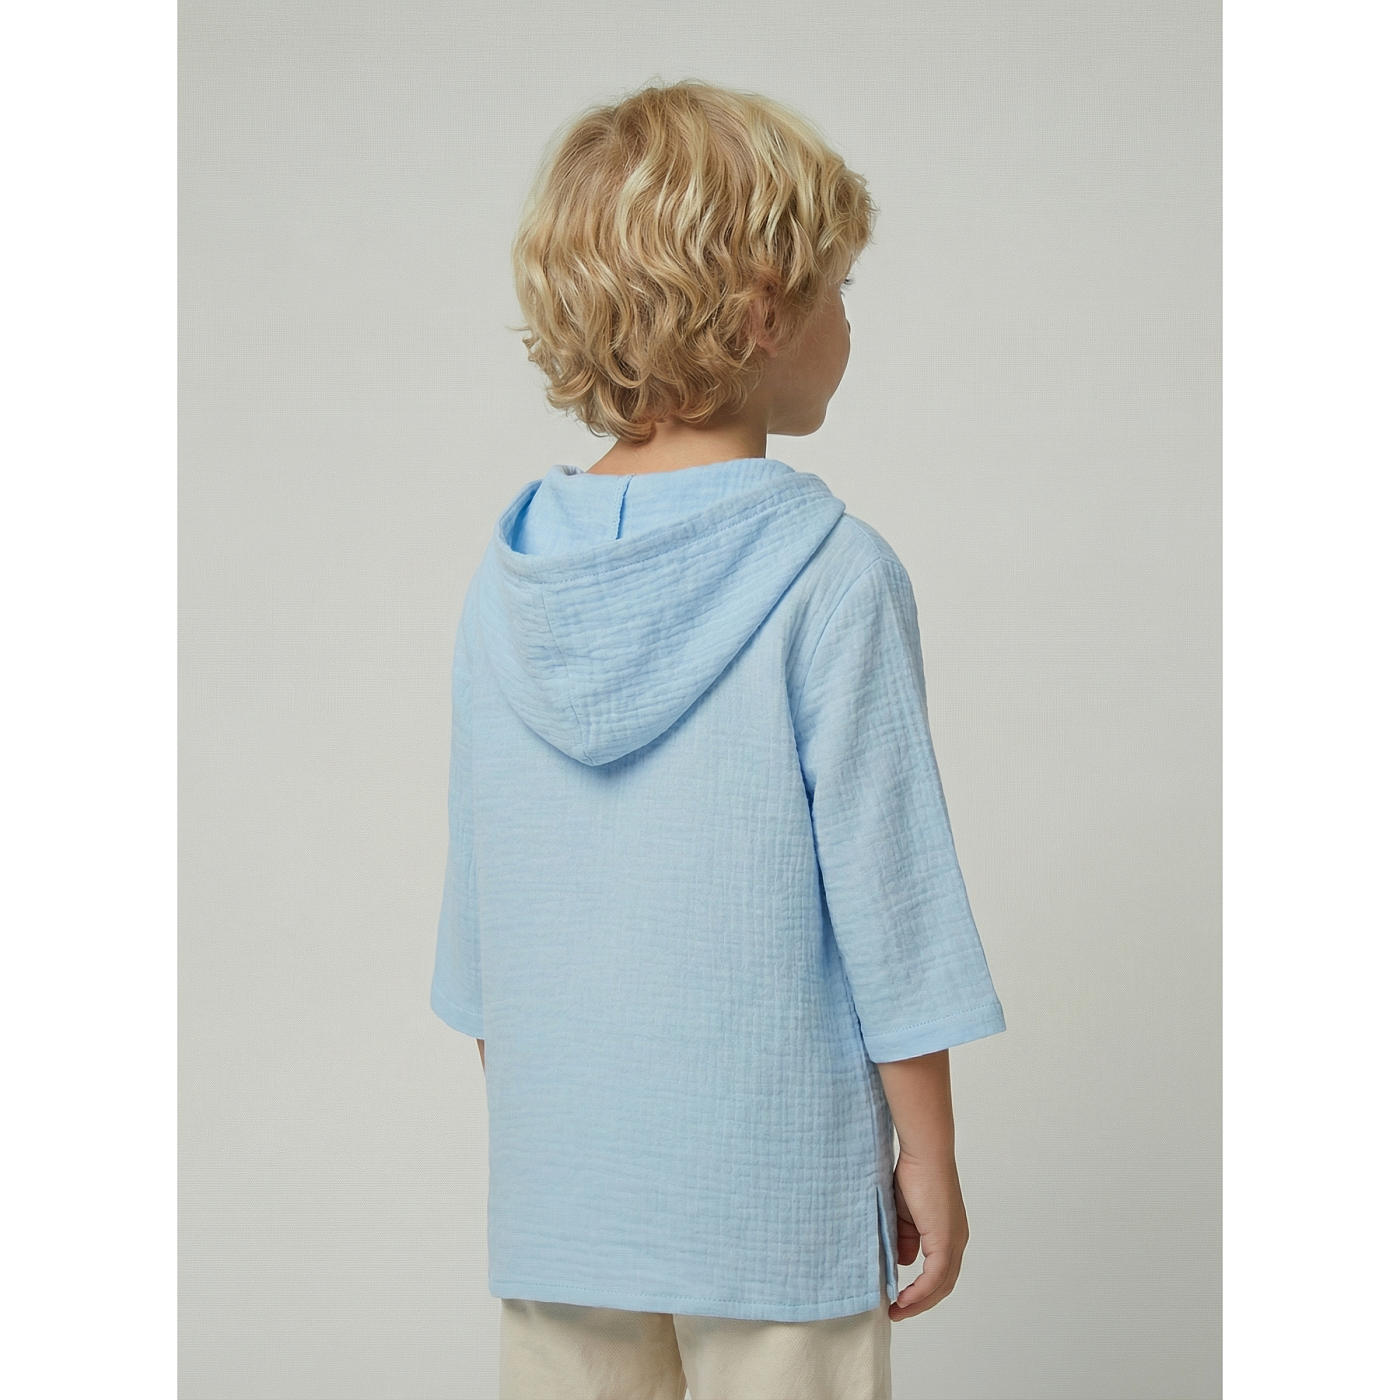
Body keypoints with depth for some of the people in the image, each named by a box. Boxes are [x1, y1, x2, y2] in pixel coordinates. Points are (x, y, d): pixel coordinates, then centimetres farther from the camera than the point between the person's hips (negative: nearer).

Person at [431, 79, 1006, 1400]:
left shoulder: (507, 577, 0)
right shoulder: (830, 576, -14)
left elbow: (478, 895, 7)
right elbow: (887, 890, -12)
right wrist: (930, 1166, -2)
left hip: (556, 1182, 5)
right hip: (772, 1191, -4)